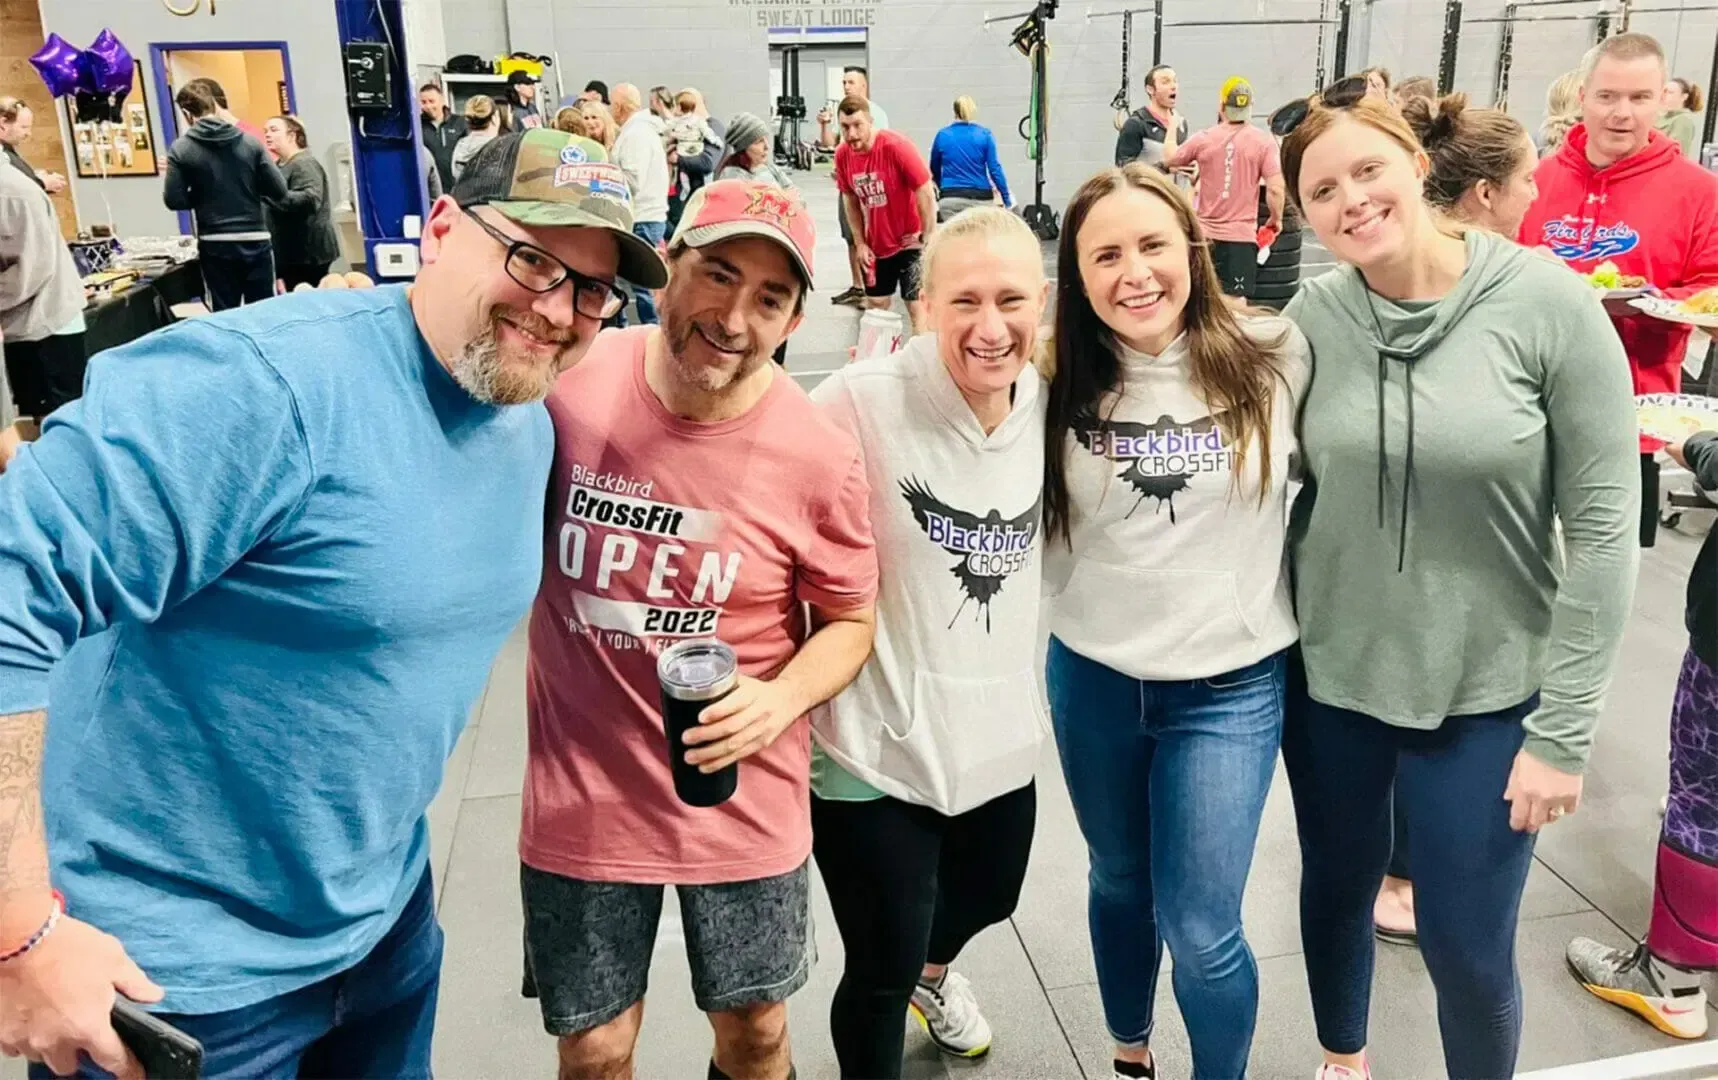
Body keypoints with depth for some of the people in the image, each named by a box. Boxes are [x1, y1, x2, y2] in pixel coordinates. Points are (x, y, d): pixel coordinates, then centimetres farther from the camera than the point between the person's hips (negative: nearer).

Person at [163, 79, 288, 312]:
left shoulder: (180, 149, -3)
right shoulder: (249, 142, 0)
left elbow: (174, 200, -5)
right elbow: (279, 190, -1)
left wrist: (203, 197, 14)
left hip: (215, 245, -1)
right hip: (255, 240, 1)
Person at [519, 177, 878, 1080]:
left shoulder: (820, 456, -15)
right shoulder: (566, 381, -13)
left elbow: (849, 621, -2)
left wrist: (780, 703, -19)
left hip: (744, 804, 0)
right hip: (580, 797, 1)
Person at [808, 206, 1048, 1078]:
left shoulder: (1049, 402, -4)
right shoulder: (860, 400, -23)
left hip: (999, 731, 6)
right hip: (875, 741, -6)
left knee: (988, 898, 30)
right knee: (882, 969, 8)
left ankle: (933, 971, 65)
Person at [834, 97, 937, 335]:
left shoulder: (897, 146, -23)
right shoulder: (842, 155, -7)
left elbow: (926, 193, -19)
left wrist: (927, 237, -14)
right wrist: (860, 243, 3)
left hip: (910, 242, -5)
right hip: (876, 245, 5)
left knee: (917, 305, -3)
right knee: (876, 304, 12)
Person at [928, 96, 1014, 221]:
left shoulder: (942, 135, 7)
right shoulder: (985, 134, 2)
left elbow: (935, 169, 21)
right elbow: (995, 169, -4)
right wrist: (1008, 201, -1)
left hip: (950, 199, 0)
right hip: (980, 198, 0)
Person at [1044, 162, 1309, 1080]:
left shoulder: (1275, 358, -12)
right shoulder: (1061, 381, -6)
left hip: (1231, 687, -2)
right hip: (1092, 678, 3)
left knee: (1200, 929, 2)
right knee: (1119, 885, 22)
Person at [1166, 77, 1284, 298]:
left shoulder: (1203, 139, -2)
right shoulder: (1264, 141, -6)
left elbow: (1169, 161, 14)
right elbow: (1275, 190, -12)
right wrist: (1276, 219, 6)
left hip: (1205, 234, 2)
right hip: (1241, 237, -2)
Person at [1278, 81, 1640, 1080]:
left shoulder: (1548, 303, -14)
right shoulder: (1315, 314, -6)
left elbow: (1604, 524, -12)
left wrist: (1564, 728, -12)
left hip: (1490, 690, -2)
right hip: (1331, 676, 3)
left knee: (1469, 951, 7)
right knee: (1338, 889, 21)